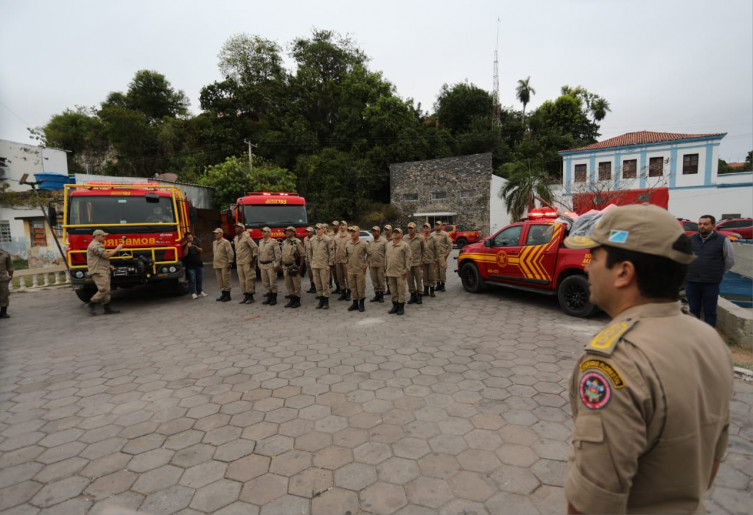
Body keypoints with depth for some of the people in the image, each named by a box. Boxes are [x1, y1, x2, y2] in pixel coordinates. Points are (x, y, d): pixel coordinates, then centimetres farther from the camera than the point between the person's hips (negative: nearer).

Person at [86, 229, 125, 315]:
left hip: (103, 271, 11)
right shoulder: (95, 245, -10)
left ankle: (107, 308, 7)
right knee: (103, 290, -15)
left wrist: (108, 266, 17)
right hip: (98, 272, -11)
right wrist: (117, 249, -8)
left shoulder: (98, 245, 25)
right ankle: (91, 305, -4)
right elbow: (106, 255, -18)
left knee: (106, 291, 7)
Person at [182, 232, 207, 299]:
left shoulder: (197, 243, 9)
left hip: (199, 264, 4)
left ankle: (200, 292, 21)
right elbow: (184, 255, -13)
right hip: (190, 266, -4)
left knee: (200, 279, 9)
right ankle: (193, 293, 3)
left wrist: (195, 247, -20)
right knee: (192, 280, -4)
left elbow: (201, 250, -2)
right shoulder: (185, 245, -1)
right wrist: (187, 247, -22)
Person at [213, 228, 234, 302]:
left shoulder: (225, 242, -9)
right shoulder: (214, 243, 16)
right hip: (217, 265, 8)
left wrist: (230, 262, -17)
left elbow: (230, 253, -14)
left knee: (226, 280, -4)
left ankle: (228, 296, 3)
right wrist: (213, 262, 19)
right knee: (220, 281, 10)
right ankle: (223, 294, 19)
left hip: (224, 265, -8)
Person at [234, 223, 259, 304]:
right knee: (241, 280, 8)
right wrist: (236, 262, 20)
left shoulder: (246, 237, -10)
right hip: (239, 263, 8)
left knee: (249, 279, -5)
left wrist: (253, 259, -12)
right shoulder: (235, 238, 13)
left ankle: (250, 297, 3)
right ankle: (245, 296, 16)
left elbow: (255, 247, -11)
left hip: (247, 262, -7)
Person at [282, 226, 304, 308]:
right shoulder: (284, 243, 14)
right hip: (286, 267, 7)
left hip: (294, 266, -7)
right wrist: (283, 266, 15)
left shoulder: (297, 242, -7)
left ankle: (297, 301, 8)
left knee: (296, 284, -1)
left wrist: (300, 266, -15)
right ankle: (291, 300, 21)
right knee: (288, 285, 11)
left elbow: (302, 254, -9)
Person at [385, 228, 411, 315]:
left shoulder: (405, 245, -6)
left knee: (401, 290, 1)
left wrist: (406, 270, -12)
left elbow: (408, 258, -8)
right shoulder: (388, 245, 11)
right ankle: (395, 305, 25)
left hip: (400, 272, -5)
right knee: (393, 290, 13)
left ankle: (401, 307, 11)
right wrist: (386, 268, 15)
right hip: (390, 272, 5)